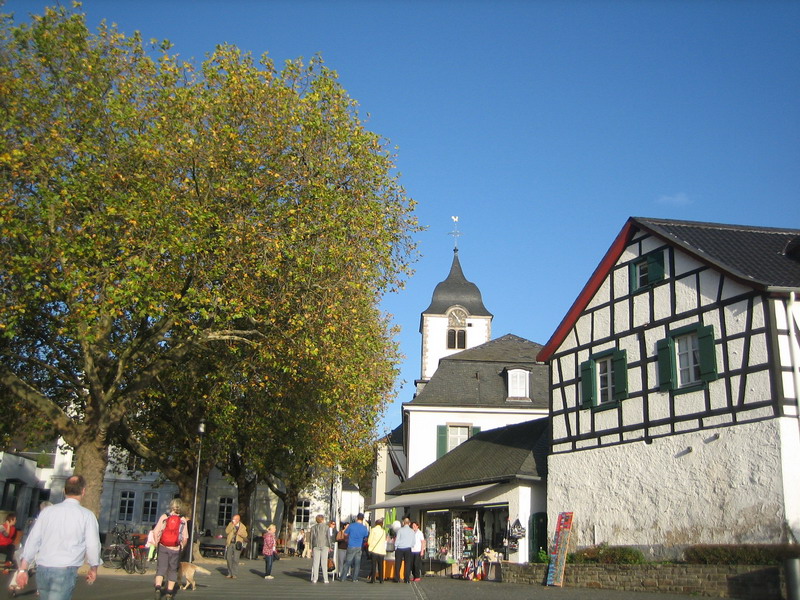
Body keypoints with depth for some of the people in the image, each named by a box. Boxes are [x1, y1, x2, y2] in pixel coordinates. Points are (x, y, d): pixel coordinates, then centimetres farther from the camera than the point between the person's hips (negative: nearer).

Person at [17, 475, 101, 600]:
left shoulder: (47, 511, 6)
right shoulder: (87, 515, -4)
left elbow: (32, 540, 6)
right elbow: (92, 545, -4)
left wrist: (23, 569, 13)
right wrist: (93, 569, 13)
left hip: (42, 569, 4)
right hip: (65, 571, -4)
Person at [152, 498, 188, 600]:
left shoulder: (164, 517, -1)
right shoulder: (183, 520, -1)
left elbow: (155, 532, -7)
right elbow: (185, 538, -3)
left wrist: (156, 544, 6)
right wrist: (182, 547, 12)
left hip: (163, 547, 0)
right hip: (175, 549, 0)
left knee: (161, 568, 6)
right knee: (173, 570, 13)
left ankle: (158, 588, -14)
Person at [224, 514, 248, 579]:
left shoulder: (242, 526, 5)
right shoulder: (230, 524, 8)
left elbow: (245, 535, -2)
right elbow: (227, 531, -7)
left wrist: (239, 533, -20)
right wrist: (232, 525, -14)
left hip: (237, 544, -3)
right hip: (230, 543, 3)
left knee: (235, 559, -9)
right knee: (229, 558, 1)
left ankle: (235, 574, -4)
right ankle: (230, 573, 13)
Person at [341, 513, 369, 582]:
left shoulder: (351, 526, -7)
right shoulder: (364, 528, -4)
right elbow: (366, 537, 8)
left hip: (351, 547, 0)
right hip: (359, 547, 1)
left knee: (347, 563, 6)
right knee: (357, 564, 8)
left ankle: (343, 578, 8)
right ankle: (354, 578, 9)